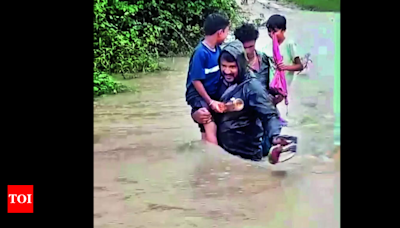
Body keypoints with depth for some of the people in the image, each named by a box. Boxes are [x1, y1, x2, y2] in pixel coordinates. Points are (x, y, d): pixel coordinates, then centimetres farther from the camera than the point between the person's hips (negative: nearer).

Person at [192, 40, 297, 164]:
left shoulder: (252, 87, -16)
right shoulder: (222, 83, 1)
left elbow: (269, 115, -23)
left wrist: (275, 137, -43)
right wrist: (197, 114, -17)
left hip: (247, 153, -6)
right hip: (224, 149, 6)